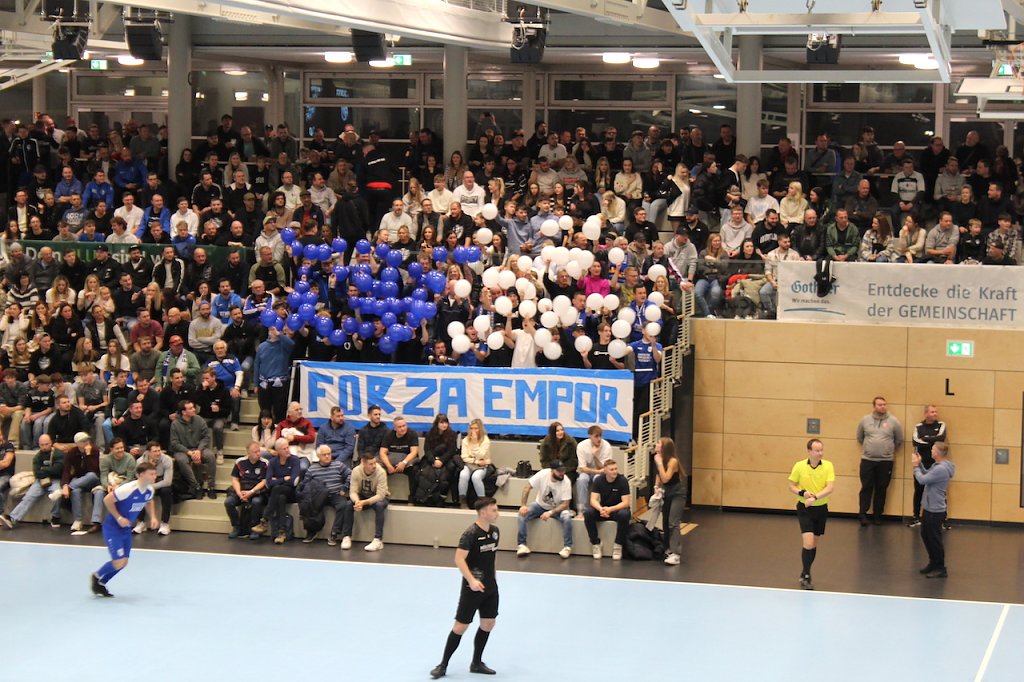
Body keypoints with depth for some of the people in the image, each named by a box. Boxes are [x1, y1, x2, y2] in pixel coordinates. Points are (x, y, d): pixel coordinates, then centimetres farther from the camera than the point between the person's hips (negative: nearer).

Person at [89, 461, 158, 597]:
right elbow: (107, 500, -23)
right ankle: (97, 577, 16)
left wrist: (153, 516, 4)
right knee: (118, 562, -12)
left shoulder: (149, 490, -5)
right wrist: (119, 518, -22)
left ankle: (101, 583, 30)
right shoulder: (128, 489, -29)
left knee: (123, 562, 10)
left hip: (126, 528, 8)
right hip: (112, 527, -8)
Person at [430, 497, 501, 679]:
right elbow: (459, 559, -23)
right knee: (461, 626, -2)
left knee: (488, 624, 11)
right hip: (473, 587, -7)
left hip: (490, 586, 7)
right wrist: (471, 580, -31)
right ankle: (443, 665, 10)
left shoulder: (495, 531, 4)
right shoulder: (471, 533, -19)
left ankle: (476, 663, 25)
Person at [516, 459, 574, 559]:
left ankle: (567, 547, -19)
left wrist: (550, 513, -35)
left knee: (567, 517, -32)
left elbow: (565, 504, -23)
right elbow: (527, 488, -14)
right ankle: (522, 545, -16)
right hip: (540, 505, 1)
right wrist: (524, 505, -25)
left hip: (557, 508, -1)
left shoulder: (566, 482, -24)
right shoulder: (542, 474, -23)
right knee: (523, 514, -23)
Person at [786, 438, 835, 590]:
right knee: (808, 542, -15)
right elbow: (791, 486, 0)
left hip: (821, 508, 3)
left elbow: (830, 487, -17)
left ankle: (805, 573, 32)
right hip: (804, 509, -2)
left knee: (814, 543, 13)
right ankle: (806, 576, -2)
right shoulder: (799, 466, -10)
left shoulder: (828, 466, -9)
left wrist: (815, 497, -30)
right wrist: (802, 493, -20)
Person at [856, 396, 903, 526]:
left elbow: (899, 440, 9)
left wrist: (890, 450, 13)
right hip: (867, 460, 0)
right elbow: (859, 437, 16)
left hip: (885, 461, 0)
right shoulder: (865, 420, 2)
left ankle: (878, 516, 13)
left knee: (881, 490, 6)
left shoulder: (893, 421, -1)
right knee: (866, 488, 0)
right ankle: (863, 515, 3)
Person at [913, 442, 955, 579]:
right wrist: (919, 463, 7)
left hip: (935, 511, -10)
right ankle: (933, 563, 33)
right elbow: (926, 475, 18)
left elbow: (922, 480, -23)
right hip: (929, 508, 10)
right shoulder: (937, 466, 6)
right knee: (926, 536, 20)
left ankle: (941, 569, 8)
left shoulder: (941, 469, -26)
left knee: (935, 539, -1)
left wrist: (916, 466, -8)